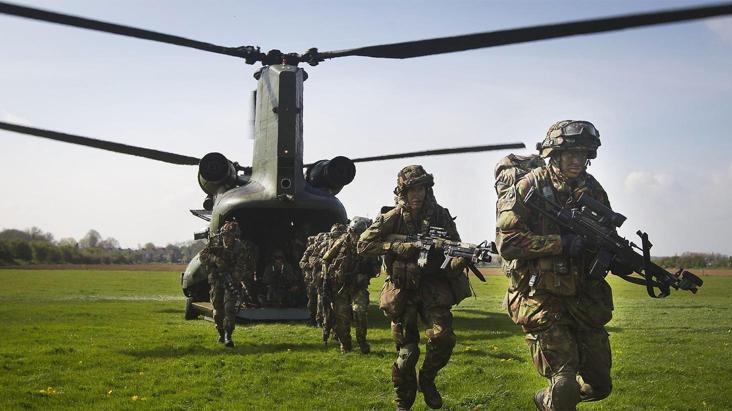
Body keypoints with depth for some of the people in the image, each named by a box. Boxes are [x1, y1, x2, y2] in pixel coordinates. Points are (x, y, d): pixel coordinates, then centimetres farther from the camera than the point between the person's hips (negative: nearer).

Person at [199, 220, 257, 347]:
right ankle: (221, 333, 28)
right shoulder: (215, 242, -6)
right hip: (216, 279, 3)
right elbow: (203, 256, -4)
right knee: (217, 307, 10)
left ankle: (228, 336, -15)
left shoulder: (241, 248, -16)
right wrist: (215, 259, -22)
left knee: (230, 307, -16)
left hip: (232, 280, -3)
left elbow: (241, 270, -19)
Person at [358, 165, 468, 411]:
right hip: (402, 290, -1)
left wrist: (458, 260, -23)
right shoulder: (392, 218, -5)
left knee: (443, 337, -18)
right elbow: (363, 245, -10)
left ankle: (427, 379, 12)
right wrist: (398, 247, -20)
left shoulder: (440, 215, 0)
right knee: (406, 350, 3)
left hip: (433, 287, 1)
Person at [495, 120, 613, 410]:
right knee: (565, 382, -10)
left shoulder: (593, 189, 7)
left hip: (583, 299, 6)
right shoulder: (530, 187, -10)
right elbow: (507, 242, -18)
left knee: (599, 385, 12)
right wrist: (561, 243, -23)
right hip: (541, 299, -6)